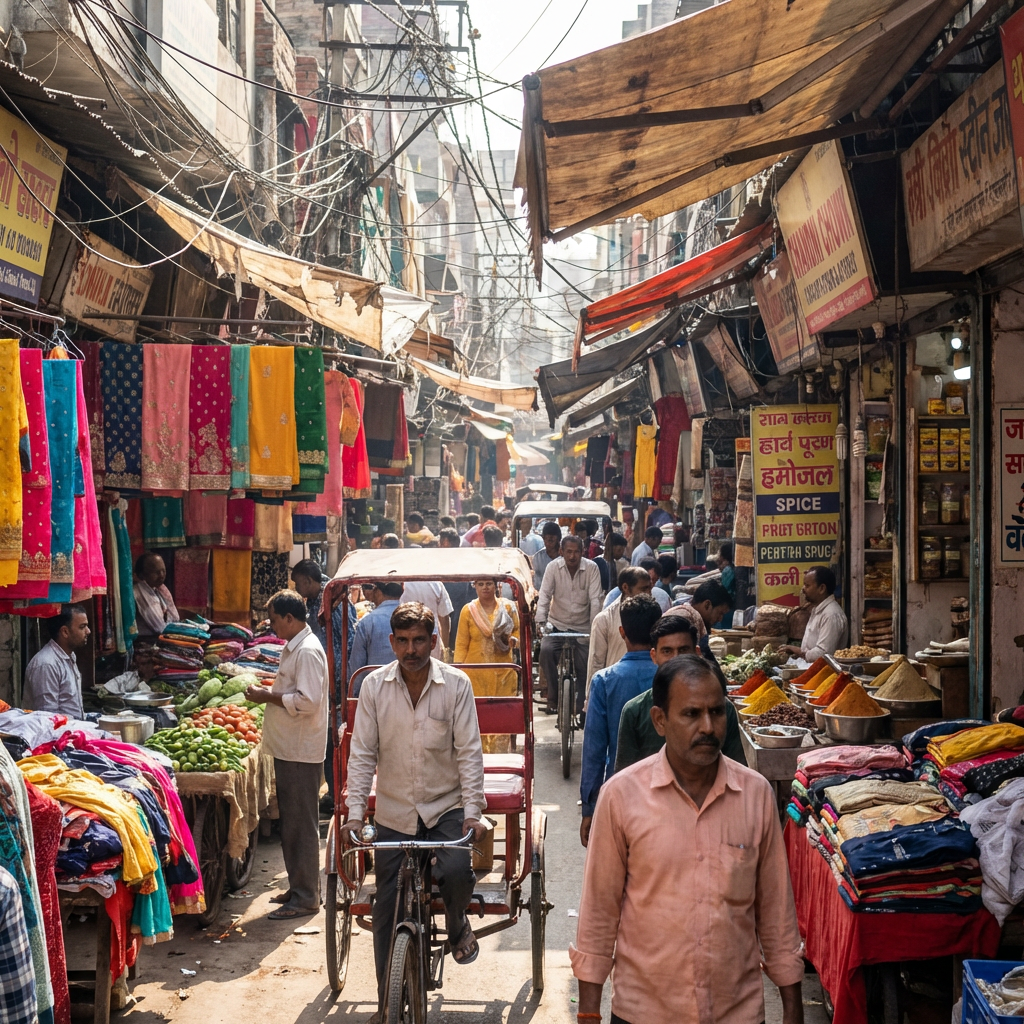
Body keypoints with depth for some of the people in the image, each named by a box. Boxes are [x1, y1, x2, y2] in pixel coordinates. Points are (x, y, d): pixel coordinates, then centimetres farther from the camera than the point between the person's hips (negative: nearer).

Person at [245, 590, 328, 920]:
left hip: (301, 752, -10)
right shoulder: (294, 647, 15)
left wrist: (268, 696, -16)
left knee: (301, 825, -4)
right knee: (290, 823, 16)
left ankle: (306, 897, 3)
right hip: (288, 749, 10)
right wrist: (268, 692, 7)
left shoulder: (308, 651, -18)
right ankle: (298, 887, 25)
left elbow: (308, 701, -26)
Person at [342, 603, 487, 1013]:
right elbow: (362, 753, -2)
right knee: (387, 908, 4)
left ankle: (458, 925, 10)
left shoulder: (456, 684, -7)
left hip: (447, 806, -2)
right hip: (394, 812, 2)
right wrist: (354, 813, -10)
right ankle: (388, 1004, 19)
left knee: (456, 871, -27)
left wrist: (473, 810, -16)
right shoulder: (374, 686, -4)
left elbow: (468, 751, -7)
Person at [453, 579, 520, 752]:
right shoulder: (468, 610, 4)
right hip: (476, 673, -1)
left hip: (503, 673, 1)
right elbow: (462, 644, 5)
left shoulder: (508, 607, 5)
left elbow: (519, 632, 15)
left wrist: (513, 640, -8)